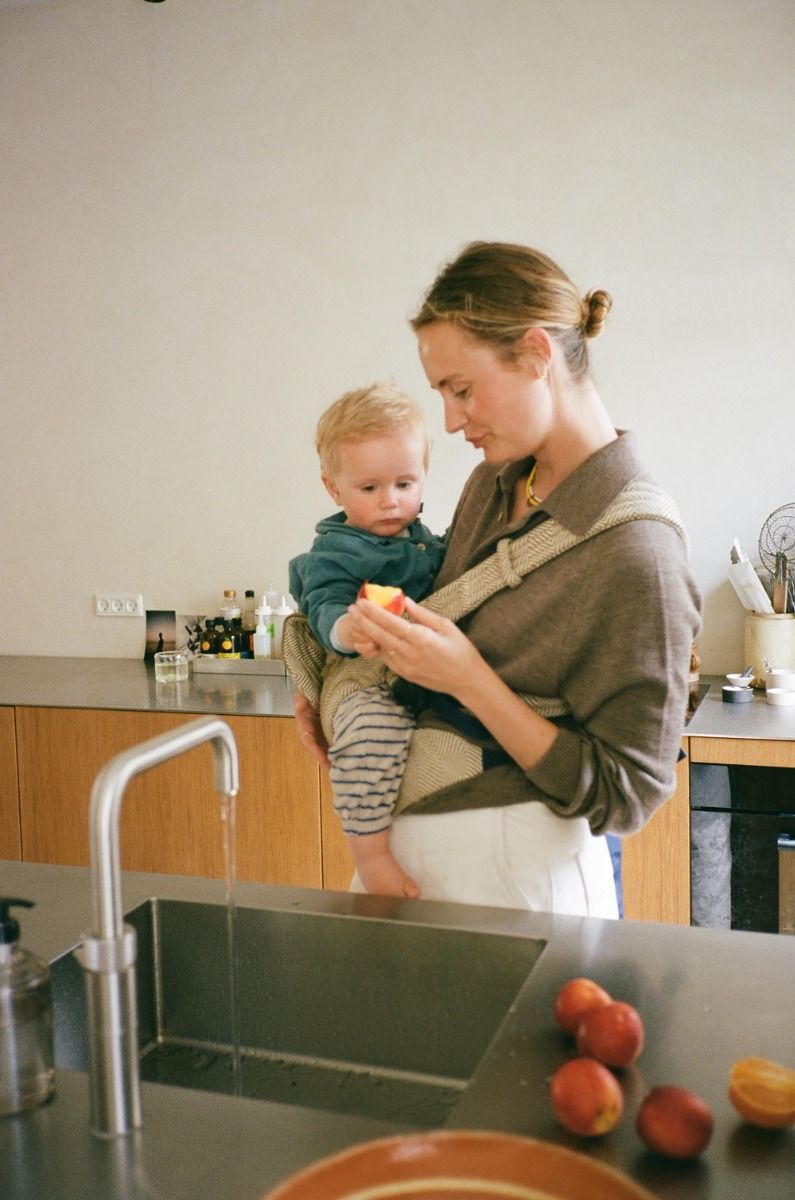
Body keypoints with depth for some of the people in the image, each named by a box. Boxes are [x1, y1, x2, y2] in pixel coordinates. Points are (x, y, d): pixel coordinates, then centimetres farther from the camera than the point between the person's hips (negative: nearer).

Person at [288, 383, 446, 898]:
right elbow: (326, 608, -22)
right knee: (373, 730, -38)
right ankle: (370, 852, -23)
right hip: (367, 680, -8)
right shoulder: (334, 552, -6)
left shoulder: (426, 540, 18)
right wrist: (347, 628, -44)